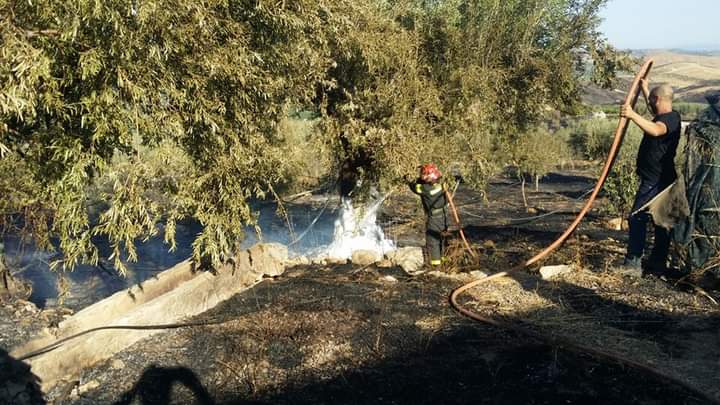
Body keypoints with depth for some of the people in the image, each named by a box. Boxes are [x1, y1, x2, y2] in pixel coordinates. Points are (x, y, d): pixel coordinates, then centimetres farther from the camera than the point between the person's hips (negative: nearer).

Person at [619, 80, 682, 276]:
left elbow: (656, 130, -41)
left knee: (637, 218, -10)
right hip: (660, 179, 11)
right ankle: (657, 263, 20)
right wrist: (644, 89, 48)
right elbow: (653, 107, 40)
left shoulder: (670, 118, -17)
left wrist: (633, 115, -50)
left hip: (656, 181, -11)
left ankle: (633, 261, -10)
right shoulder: (667, 116, 15)